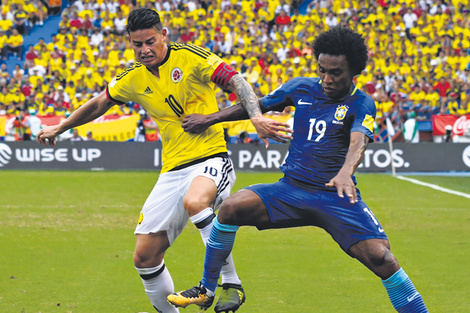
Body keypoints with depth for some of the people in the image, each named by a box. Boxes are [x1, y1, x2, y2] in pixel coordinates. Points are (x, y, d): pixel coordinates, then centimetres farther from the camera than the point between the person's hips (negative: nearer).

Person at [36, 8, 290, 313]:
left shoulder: (191, 58, -7)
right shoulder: (133, 79, 9)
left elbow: (235, 81, -15)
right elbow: (100, 103, 27)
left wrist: (257, 117, -31)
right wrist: (60, 127, 34)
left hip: (211, 159, -6)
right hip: (173, 170, 6)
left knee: (195, 201, -40)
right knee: (144, 258, 0)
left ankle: (231, 283, -27)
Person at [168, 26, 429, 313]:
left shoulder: (361, 104, -7)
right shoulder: (301, 88, 6)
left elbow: (358, 142, -27)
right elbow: (257, 106, 22)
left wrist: (345, 173, -48)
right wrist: (210, 119, 21)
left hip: (336, 197, -3)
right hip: (291, 189, 3)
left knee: (380, 257, -23)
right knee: (232, 207, -19)